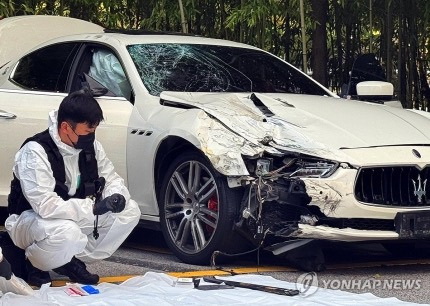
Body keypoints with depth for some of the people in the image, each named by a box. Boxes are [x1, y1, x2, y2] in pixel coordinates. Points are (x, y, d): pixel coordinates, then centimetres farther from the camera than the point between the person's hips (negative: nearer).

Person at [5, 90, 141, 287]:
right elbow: (45, 205, -34)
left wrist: (117, 196, -19)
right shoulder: (35, 151, -26)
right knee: (65, 232, -42)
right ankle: (36, 265, -7)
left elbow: (112, 179, 7)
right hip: (30, 218, -7)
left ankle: (75, 261, -1)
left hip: (74, 217, 8)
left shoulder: (91, 146, -4)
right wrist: (93, 208, -33)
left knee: (130, 211, -8)